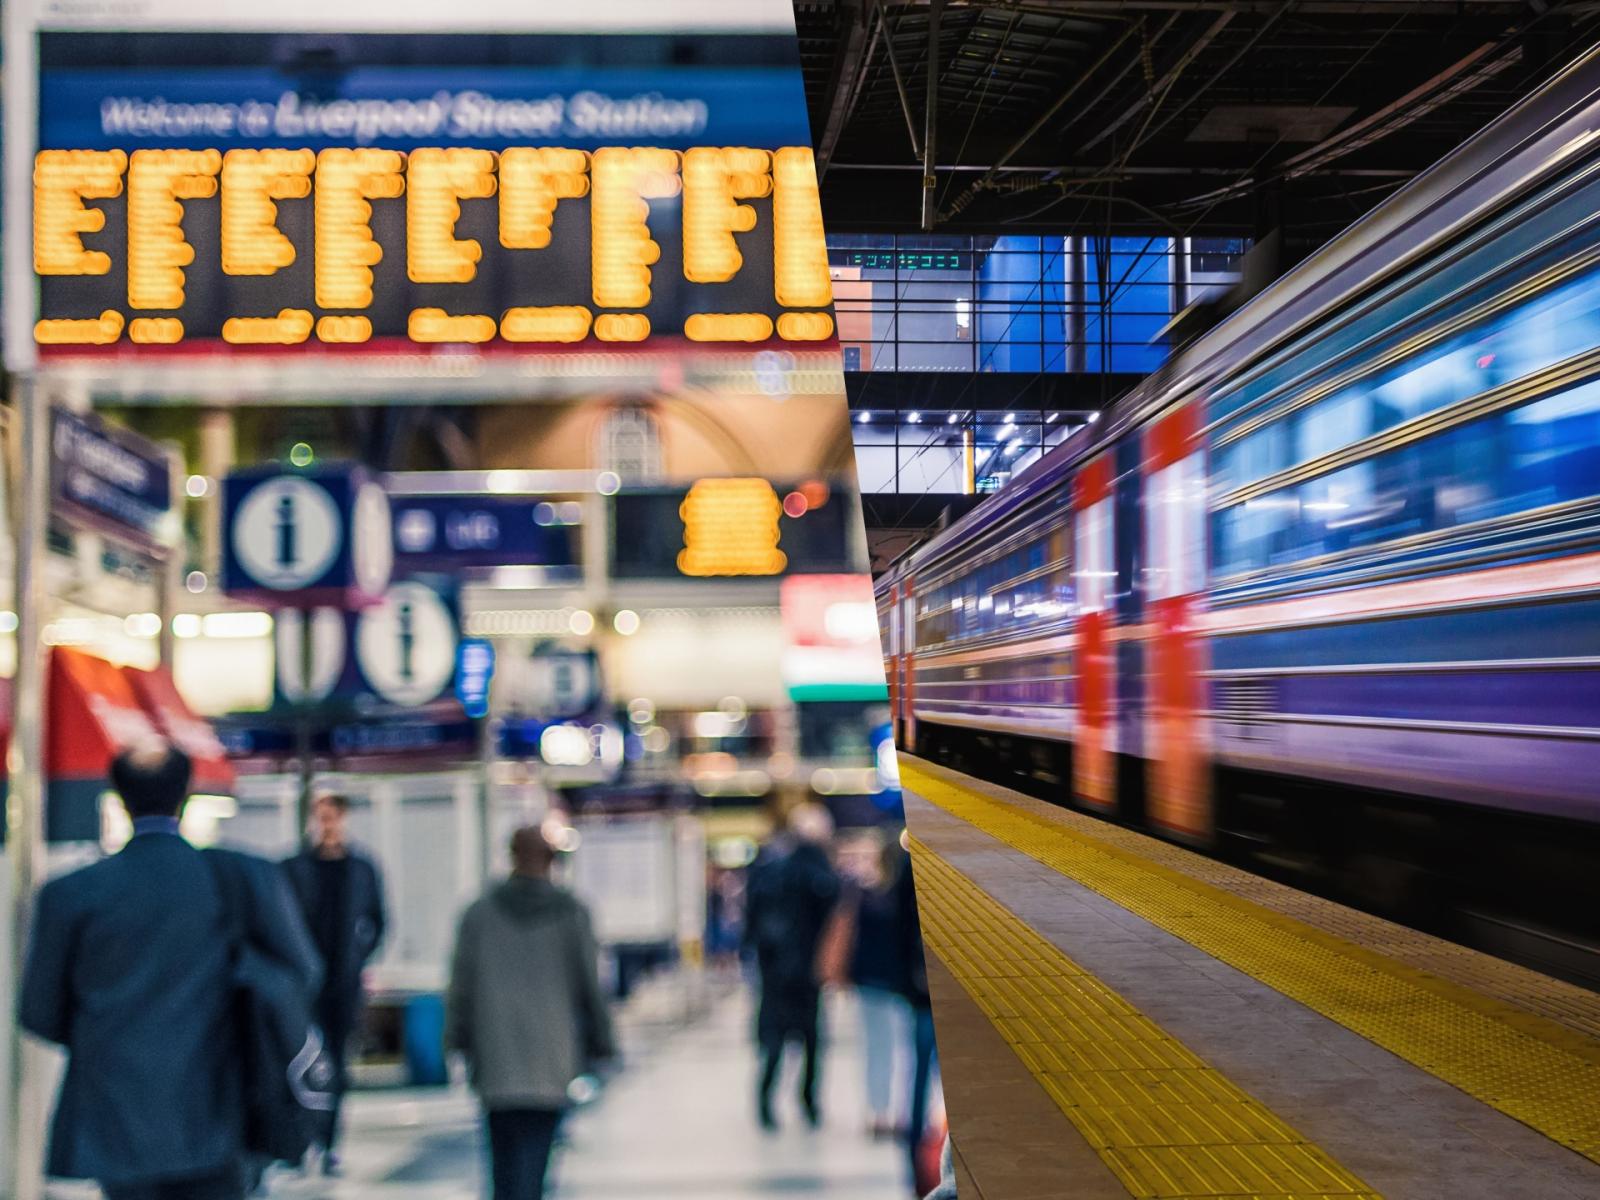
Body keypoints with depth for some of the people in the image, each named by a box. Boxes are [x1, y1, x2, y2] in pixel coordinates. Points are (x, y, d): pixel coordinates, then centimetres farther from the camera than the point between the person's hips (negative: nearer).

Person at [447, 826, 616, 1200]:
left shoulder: (479, 913, 3)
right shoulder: (571, 913, 0)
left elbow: (461, 984, 5)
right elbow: (589, 986, 1)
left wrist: (459, 1043, 15)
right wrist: (600, 1046, 9)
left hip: (495, 1061, 1)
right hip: (551, 1062, -1)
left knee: (504, 1160, 9)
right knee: (534, 1157, 2)